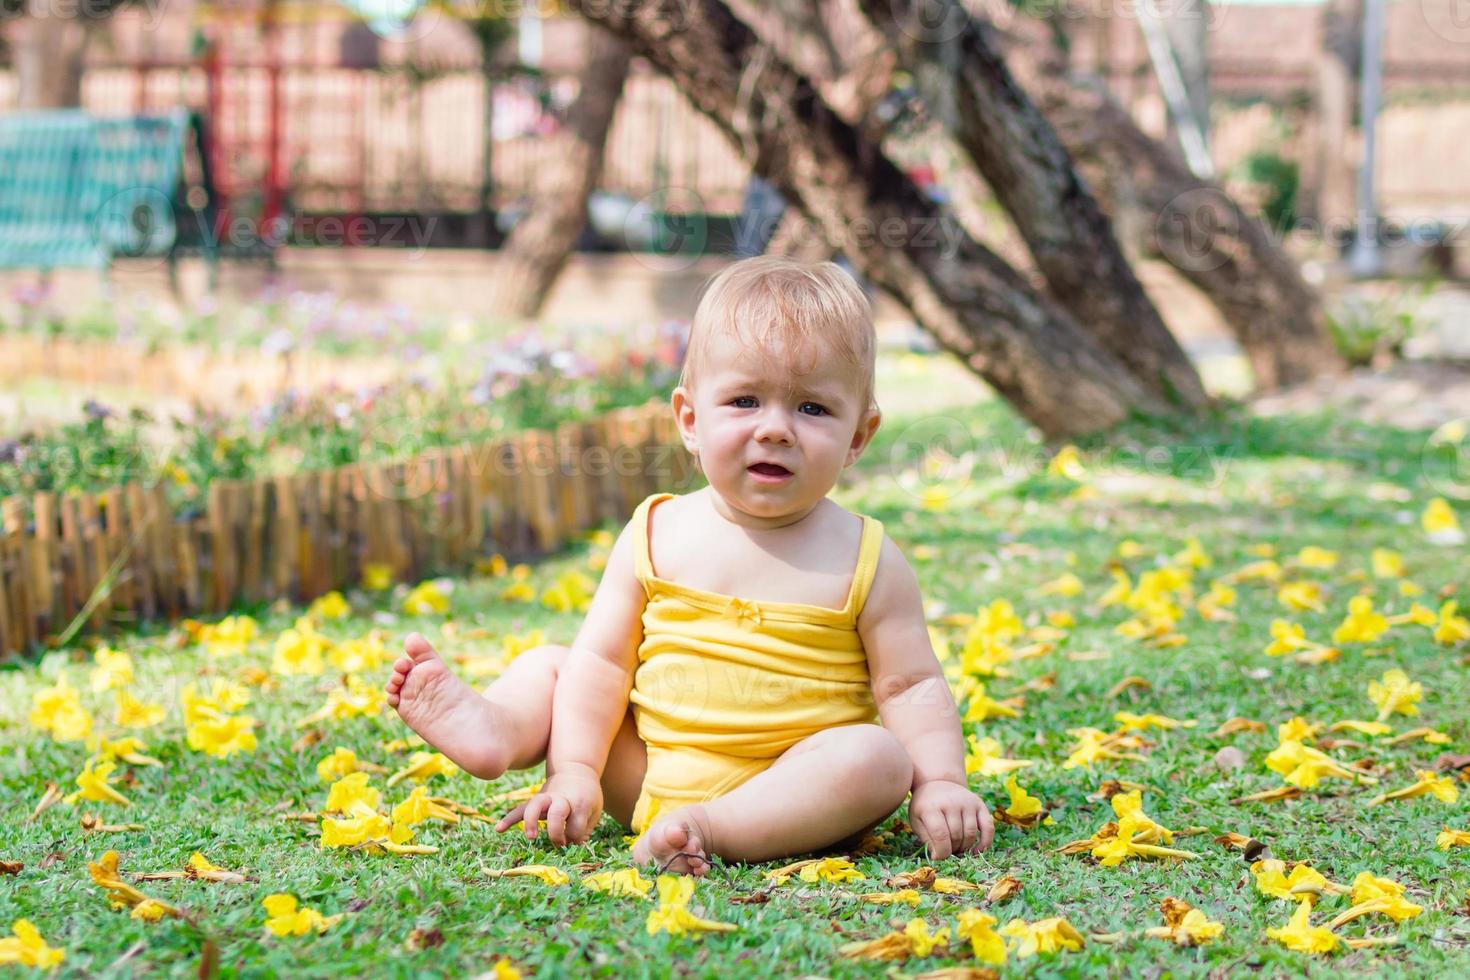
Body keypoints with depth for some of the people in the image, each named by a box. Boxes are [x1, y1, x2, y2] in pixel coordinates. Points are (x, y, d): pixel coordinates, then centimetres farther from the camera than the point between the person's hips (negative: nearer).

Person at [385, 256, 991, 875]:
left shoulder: (867, 562, -2)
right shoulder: (657, 535, 3)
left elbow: (912, 686, -1)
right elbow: (603, 660, 2)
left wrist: (941, 783, -16)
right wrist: (574, 771, -8)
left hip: (789, 787, -3)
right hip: (645, 775, 3)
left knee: (876, 757, -30)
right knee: (547, 665, 2)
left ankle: (710, 829, -39)